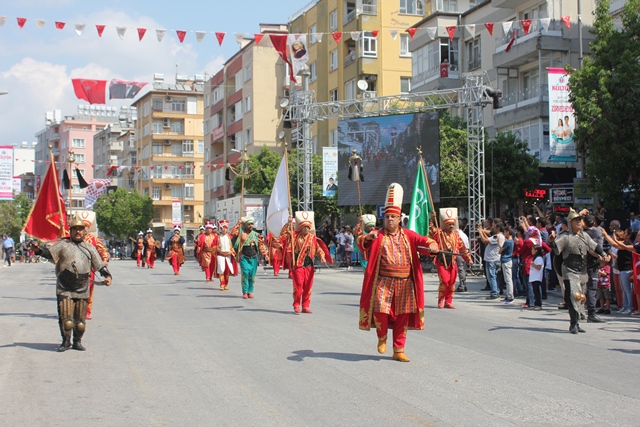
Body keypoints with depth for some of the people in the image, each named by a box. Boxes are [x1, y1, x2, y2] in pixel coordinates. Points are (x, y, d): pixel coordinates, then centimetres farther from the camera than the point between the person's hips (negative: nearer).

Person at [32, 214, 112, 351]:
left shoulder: (89, 248, 12)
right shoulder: (63, 245, 4)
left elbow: (100, 265, 10)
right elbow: (49, 253, -9)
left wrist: (107, 276, -6)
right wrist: (38, 250, -29)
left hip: (82, 290, 2)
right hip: (64, 289, -2)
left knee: (80, 319, 7)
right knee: (65, 318, -6)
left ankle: (77, 342, 21)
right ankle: (66, 341, 10)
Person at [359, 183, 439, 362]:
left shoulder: (408, 235, 7)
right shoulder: (378, 235, 0)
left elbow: (423, 240, -3)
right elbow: (364, 244, -16)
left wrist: (432, 245, -26)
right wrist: (367, 238, -39)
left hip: (405, 282, 3)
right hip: (383, 281, -2)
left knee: (402, 316, 7)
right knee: (380, 310, -12)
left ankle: (399, 351, 18)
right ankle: (382, 337, 20)